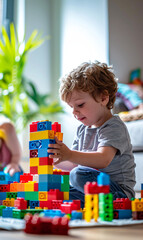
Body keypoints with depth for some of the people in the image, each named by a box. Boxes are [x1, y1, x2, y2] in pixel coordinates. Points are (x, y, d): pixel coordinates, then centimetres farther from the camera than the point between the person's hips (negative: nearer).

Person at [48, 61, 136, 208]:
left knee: (78, 175, -32)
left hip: (118, 191, -8)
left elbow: (103, 159, -31)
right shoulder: (82, 130, 14)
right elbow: (74, 164, 19)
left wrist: (70, 155, -44)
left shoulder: (114, 127, -13)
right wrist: (55, 159, 0)